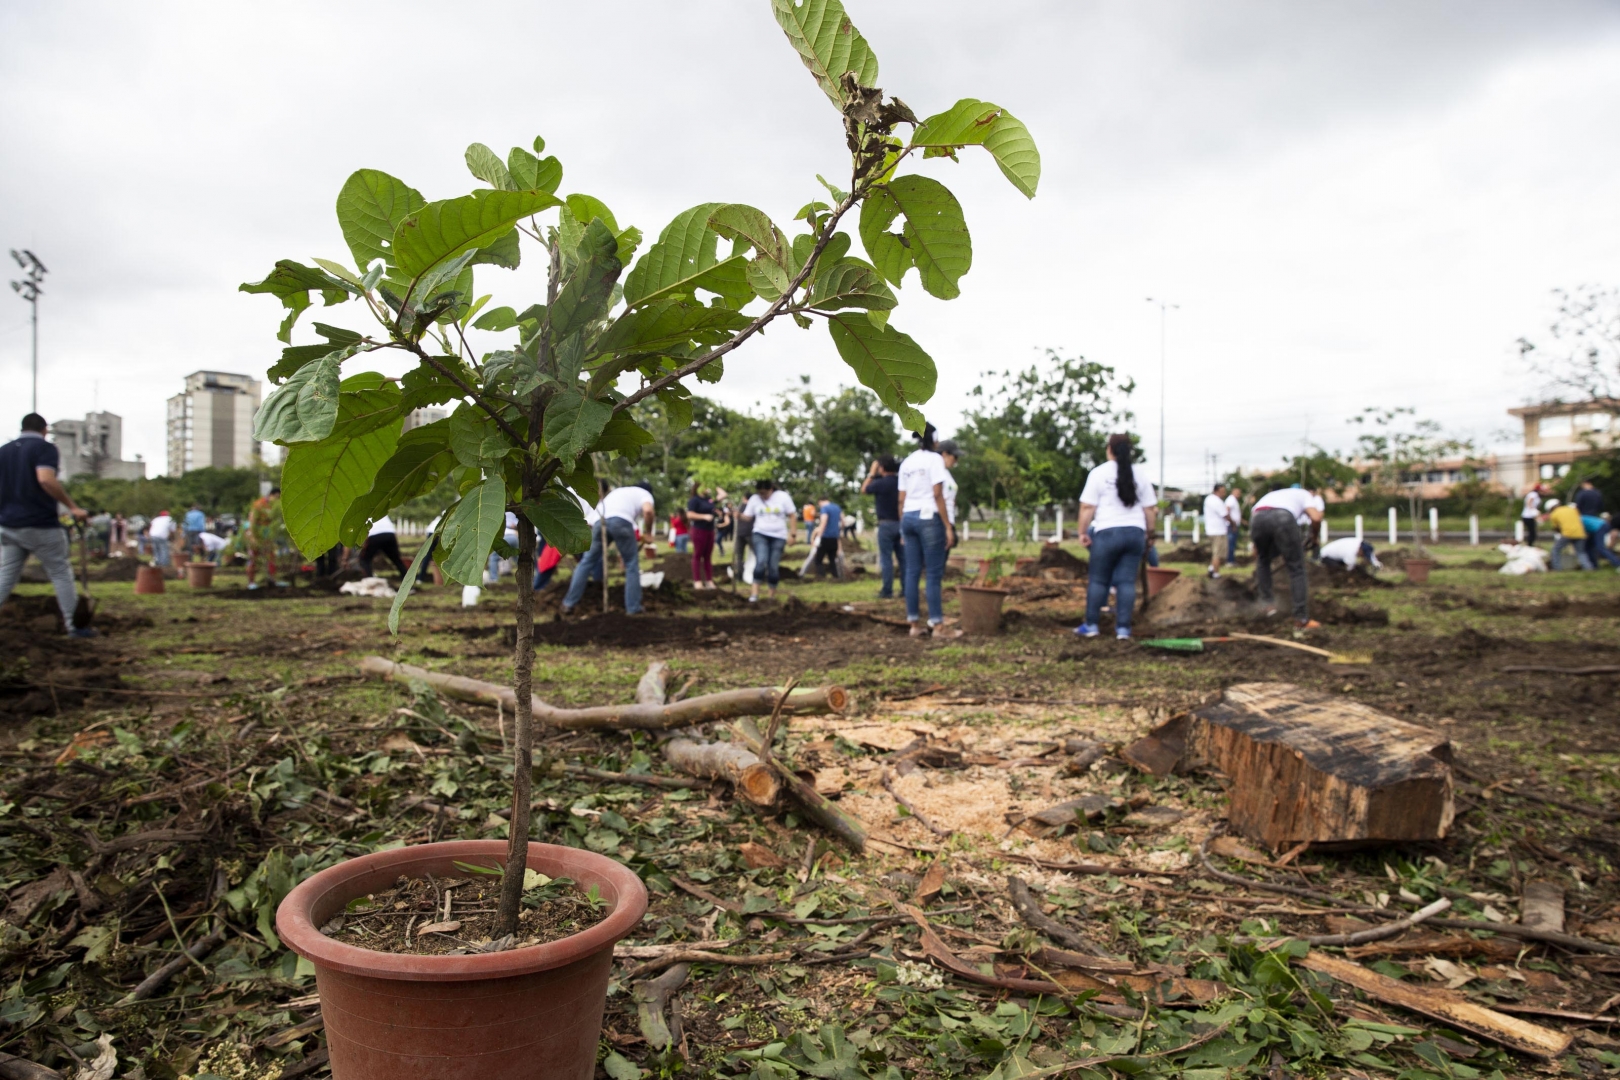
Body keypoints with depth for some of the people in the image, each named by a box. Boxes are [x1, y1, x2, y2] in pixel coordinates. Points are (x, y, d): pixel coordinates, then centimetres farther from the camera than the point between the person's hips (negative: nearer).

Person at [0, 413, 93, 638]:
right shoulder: (45, 448, -6)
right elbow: (46, 479, -23)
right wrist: (73, 507, -20)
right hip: (41, 525, -6)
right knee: (61, 573, 4)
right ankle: (74, 626, 7)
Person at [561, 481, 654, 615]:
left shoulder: (618, 491, 42)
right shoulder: (645, 494, 23)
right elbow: (648, 511, -1)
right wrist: (648, 532, 14)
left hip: (600, 521, 5)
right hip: (621, 521, -5)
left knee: (587, 561, 14)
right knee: (632, 564, 9)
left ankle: (569, 604, 14)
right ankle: (633, 609, 9)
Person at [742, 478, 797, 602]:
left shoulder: (783, 497, -6)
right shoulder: (754, 499, -1)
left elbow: (792, 515, -1)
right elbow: (747, 517, 2)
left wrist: (792, 534, -4)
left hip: (779, 537, 0)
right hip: (760, 535, 0)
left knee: (773, 566, 1)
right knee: (761, 562, -20)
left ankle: (772, 595, 17)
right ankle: (754, 593, -21)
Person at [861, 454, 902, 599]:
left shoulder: (880, 483, -14)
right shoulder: (900, 482, 3)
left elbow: (863, 490, 4)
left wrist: (871, 473, 10)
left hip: (886, 524, -6)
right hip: (901, 523, 6)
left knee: (886, 558, -2)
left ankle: (887, 591, -2)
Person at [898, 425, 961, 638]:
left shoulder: (906, 463, 14)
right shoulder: (934, 459, -5)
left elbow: (901, 499, 13)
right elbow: (938, 495, -12)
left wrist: (903, 528, 17)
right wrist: (948, 526, -11)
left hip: (908, 518, 7)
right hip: (929, 517, -7)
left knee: (912, 572, 6)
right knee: (934, 573, -4)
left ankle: (914, 624, 8)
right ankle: (937, 625, -4)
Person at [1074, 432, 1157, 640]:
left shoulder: (1099, 473, -3)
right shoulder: (1140, 474, 7)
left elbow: (1087, 507, -7)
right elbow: (1150, 509, 8)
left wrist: (1083, 532, 0)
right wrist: (1150, 534, 17)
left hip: (1107, 532, -3)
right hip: (1135, 532, 3)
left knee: (1098, 580, 6)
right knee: (1127, 581, 4)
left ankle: (1091, 625, 11)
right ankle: (1123, 628, 3)